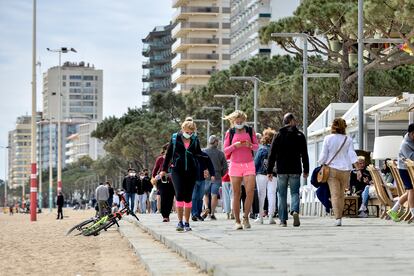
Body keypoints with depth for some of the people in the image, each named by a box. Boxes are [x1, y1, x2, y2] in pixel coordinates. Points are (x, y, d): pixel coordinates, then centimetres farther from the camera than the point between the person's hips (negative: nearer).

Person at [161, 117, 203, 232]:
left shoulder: (195, 140, 5)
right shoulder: (175, 138, 1)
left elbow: (199, 154, 14)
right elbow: (168, 154, 8)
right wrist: (164, 169, 12)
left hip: (191, 171, 2)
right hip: (177, 171, -2)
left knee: (188, 197, 4)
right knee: (179, 195, -10)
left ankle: (186, 223, 10)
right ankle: (180, 221, -3)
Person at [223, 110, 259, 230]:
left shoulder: (250, 131, 7)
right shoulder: (230, 133, 6)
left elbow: (257, 146, 10)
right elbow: (225, 150, 4)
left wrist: (250, 145, -12)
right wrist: (235, 145, -14)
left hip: (249, 164, 0)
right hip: (235, 165, 0)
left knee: (250, 192, -12)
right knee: (236, 194, 0)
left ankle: (246, 217, 6)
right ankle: (237, 221, 4)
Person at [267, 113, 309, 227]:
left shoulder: (278, 136, 2)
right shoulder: (300, 136, 2)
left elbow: (272, 155, 1)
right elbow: (304, 155, 3)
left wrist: (269, 171, 4)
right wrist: (306, 170, 9)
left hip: (281, 170, 0)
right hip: (295, 170, 0)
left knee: (282, 195, 7)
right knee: (294, 192, 6)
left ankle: (283, 220, 6)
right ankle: (295, 211, -22)